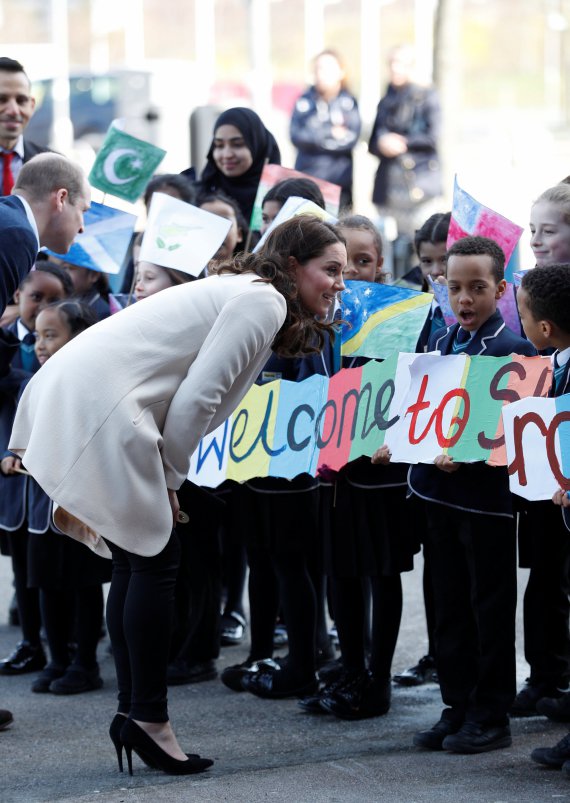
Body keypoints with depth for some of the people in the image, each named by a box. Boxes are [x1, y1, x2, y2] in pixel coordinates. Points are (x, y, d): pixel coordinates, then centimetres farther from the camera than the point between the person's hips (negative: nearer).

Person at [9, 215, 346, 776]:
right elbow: (196, 397, -15)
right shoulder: (264, 303, -7)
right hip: (97, 406, -10)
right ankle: (147, 719, 0)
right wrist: (169, 477, -4)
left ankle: (133, 714, 16)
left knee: (134, 560, 13)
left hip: (70, 397, 10)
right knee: (154, 557, -4)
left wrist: (162, 475, 15)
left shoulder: (239, 290, 24)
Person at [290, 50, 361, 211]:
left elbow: (351, 139, -5)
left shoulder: (349, 102, 4)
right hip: (307, 179, 0)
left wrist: (316, 137, -6)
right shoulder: (305, 101, 5)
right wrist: (330, 133, -6)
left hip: (340, 179, 0)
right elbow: (296, 136, -4)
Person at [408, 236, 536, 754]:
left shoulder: (514, 349, -11)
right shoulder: (439, 342, 10)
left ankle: (491, 716, 11)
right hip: (440, 490, 6)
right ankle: (458, 708, 22)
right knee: (450, 605, 12)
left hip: (489, 492, -6)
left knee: (491, 608, 3)